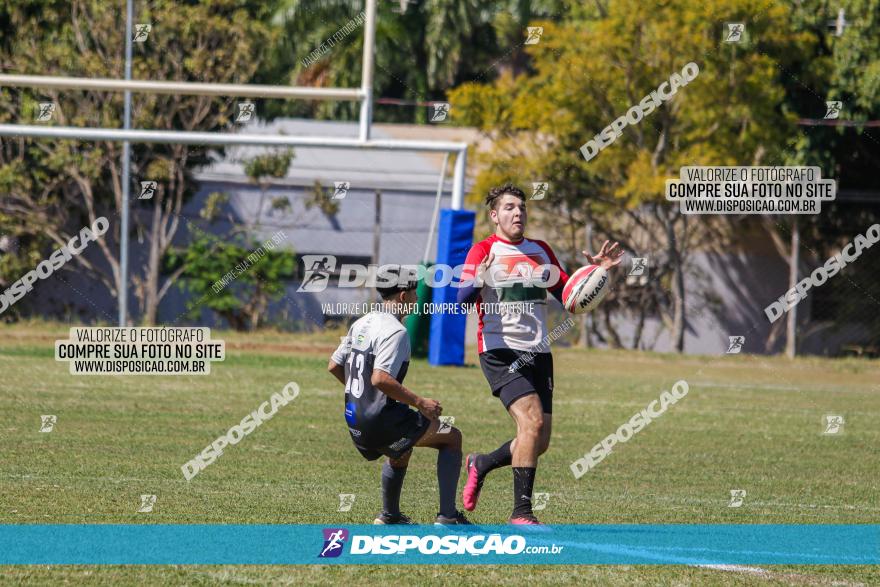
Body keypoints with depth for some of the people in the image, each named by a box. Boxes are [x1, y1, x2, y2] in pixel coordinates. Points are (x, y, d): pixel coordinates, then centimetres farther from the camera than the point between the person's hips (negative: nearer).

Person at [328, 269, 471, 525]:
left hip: (355, 422, 9)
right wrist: (419, 403, -21)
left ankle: (389, 515, 40)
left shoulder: (361, 324, 10)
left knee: (401, 452, 36)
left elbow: (334, 366, 16)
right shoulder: (395, 331, -17)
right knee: (452, 437, 4)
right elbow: (380, 378, -28)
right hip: (382, 421, -9)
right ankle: (447, 516, -3)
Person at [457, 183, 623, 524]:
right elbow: (463, 298, -14)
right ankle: (521, 512, -20)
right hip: (500, 352, -6)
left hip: (538, 353, 6)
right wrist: (478, 282, -35)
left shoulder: (541, 251, 15)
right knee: (532, 420, -24)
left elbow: (567, 295, 17)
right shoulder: (484, 251, -2)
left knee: (539, 443, 4)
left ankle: (480, 465, 32)